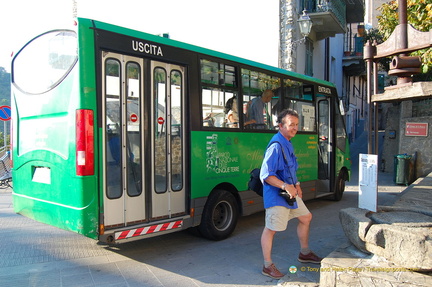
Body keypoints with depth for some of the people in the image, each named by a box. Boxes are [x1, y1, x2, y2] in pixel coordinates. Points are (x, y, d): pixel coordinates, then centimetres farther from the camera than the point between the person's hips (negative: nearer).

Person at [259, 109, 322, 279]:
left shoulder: (287, 144, 10)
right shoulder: (276, 146, -22)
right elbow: (265, 175, -27)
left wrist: (296, 185, 12)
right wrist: (285, 186, -32)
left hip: (290, 192, 11)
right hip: (276, 195, -11)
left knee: (306, 217, 21)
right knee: (271, 229, -1)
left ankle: (304, 254, 40)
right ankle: (268, 266, 13)